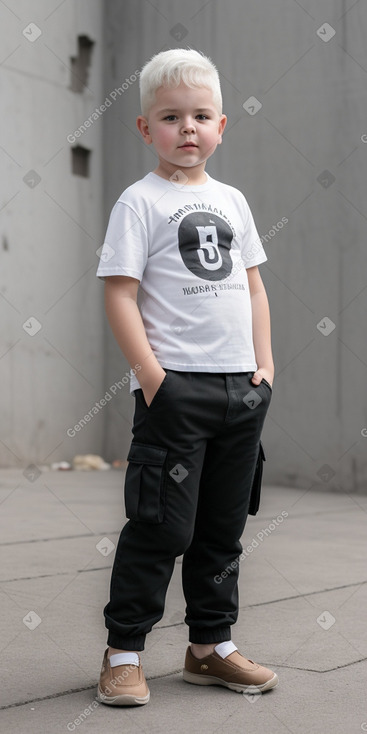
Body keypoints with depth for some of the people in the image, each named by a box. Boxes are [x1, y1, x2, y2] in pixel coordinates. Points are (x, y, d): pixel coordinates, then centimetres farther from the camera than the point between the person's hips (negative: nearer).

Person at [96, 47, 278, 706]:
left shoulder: (232, 200, 14)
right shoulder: (140, 202, -3)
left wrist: (264, 361, 8)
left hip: (240, 383, 6)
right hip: (175, 386, -6)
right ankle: (123, 652, 10)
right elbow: (120, 293, -9)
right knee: (163, 524, -4)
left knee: (223, 525, 13)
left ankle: (211, 646, 25)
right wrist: (150, 372, -16)